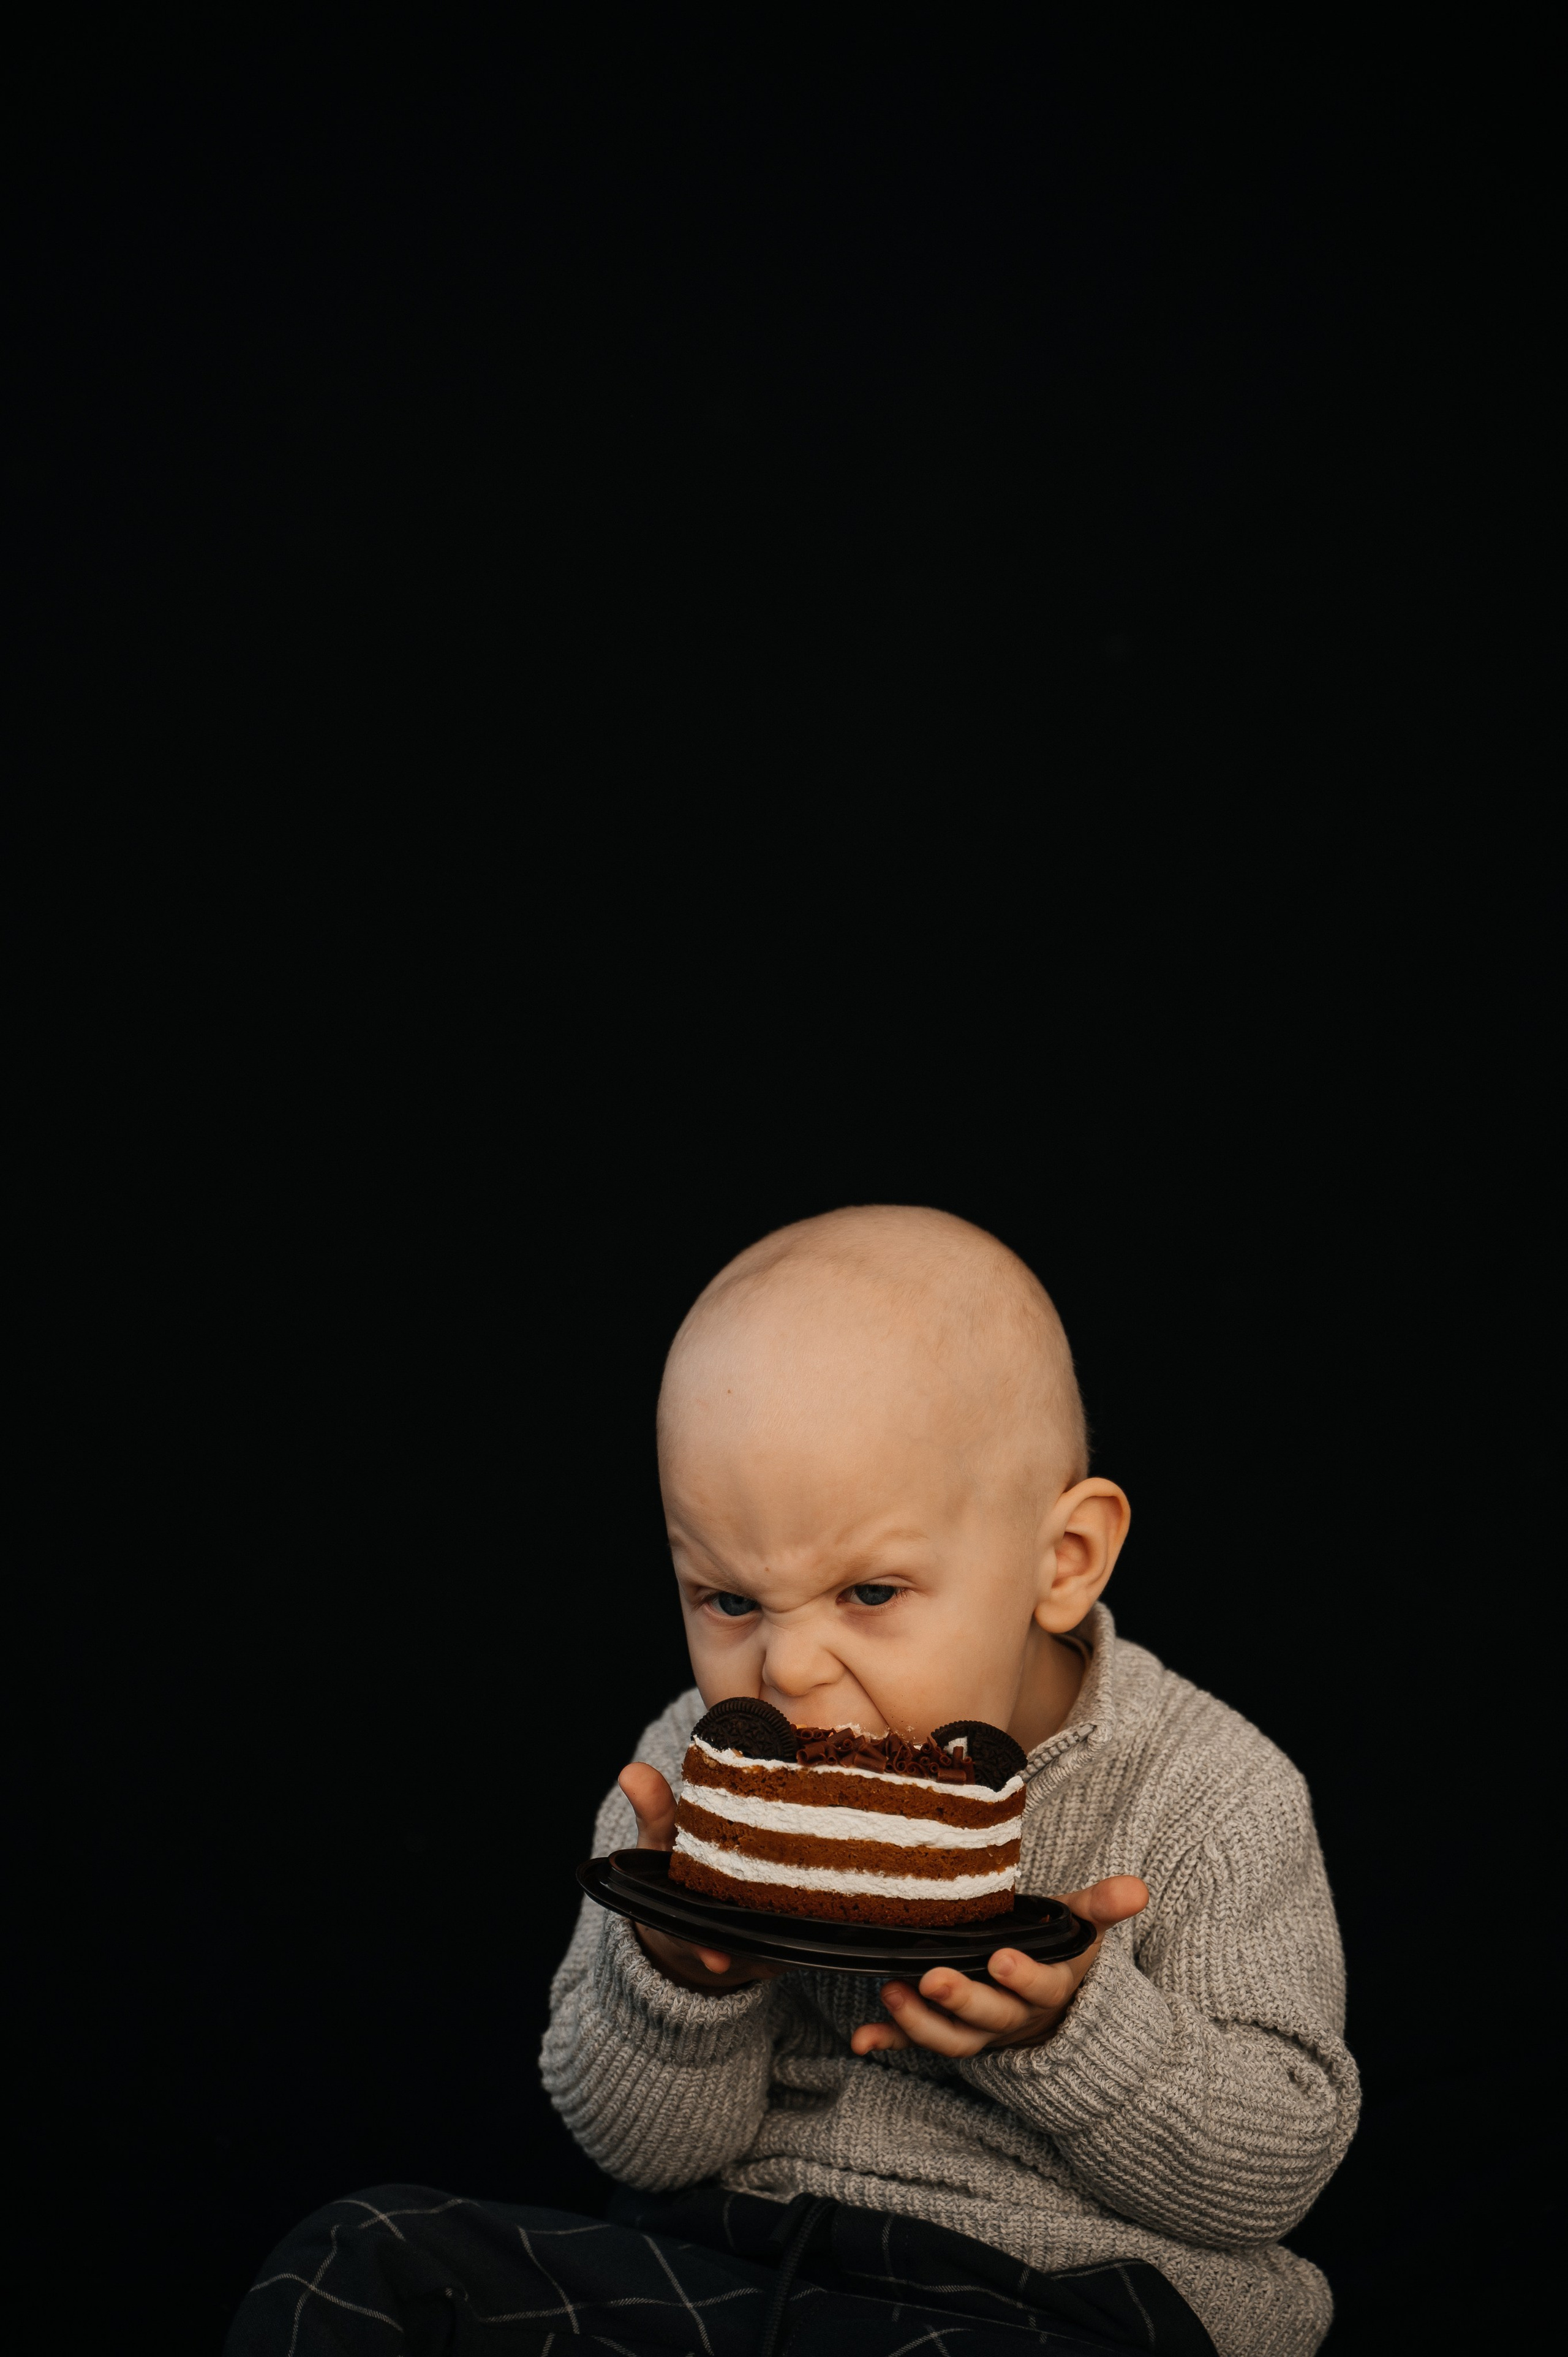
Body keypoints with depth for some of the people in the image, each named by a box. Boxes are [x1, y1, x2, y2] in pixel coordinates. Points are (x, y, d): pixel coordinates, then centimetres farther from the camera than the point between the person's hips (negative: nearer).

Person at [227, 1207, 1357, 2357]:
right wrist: (682, 1975, -20)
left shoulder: (1208, 1799, -10)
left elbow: (1278, 2173, -6)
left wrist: (1068, 2022, -23)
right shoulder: (700, 1776, 0)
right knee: (365, 2262, -12)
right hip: (723, 2252, 3)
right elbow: (638, 2146, 2)